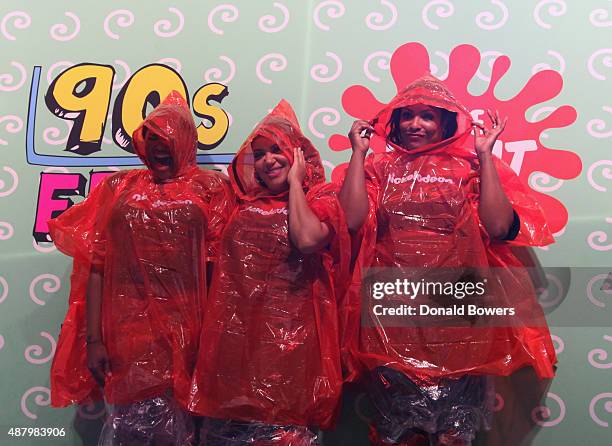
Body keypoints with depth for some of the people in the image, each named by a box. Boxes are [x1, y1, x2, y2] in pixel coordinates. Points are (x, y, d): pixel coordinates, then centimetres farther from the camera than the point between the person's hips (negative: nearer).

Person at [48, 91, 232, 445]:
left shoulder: (210, 187, 4)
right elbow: (95, 265, 4)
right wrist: (93, 338, -2)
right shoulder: (119, 187, 9)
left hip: (185, 331, -1)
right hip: (127, 327, 1)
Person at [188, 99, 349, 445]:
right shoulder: (244, 202, 14)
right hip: (237, 332, 4)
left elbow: (307, 239, -18)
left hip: (292, 334, -4)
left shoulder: (320, 197, 4)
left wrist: (295, 181, -7)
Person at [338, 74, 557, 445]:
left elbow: (498, 226, -9)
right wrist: (359, 152, -2)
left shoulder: (468, 166, 8)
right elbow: (352, 219, -9)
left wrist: (485, 154, -4)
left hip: (456, 310, 0)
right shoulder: (380, 168, 10)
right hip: (393, 314, 1)